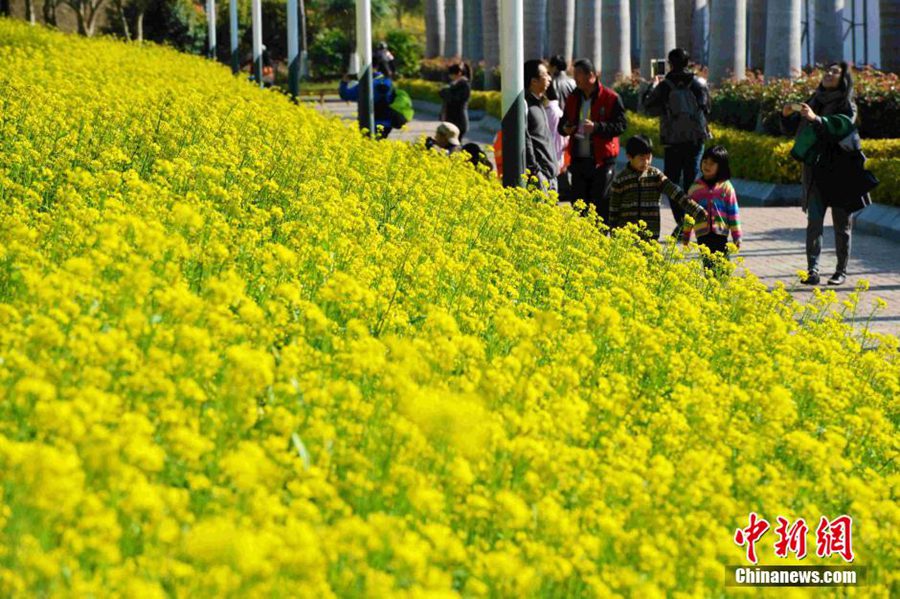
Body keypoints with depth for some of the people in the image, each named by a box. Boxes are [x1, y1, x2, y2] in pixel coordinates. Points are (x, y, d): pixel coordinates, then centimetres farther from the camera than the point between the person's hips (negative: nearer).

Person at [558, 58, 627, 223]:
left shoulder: (610, 98, -6)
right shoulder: (573, 98, 12)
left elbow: (620, 125, -11)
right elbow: (563, 123, 22)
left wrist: (596, 127, -23)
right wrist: (565, 128, -3)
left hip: (602, 160, -6)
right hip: (579, 159, 6)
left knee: (601, 205, -3)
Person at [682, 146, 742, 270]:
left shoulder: (726, 187, 1)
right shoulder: (695, 187, 5)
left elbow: (733, 212, 3)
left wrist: (736, 236, 3)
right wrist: (686, 235, 13)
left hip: (720, 233, -1)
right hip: (702, 234, 1)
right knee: (708, 265, 0)